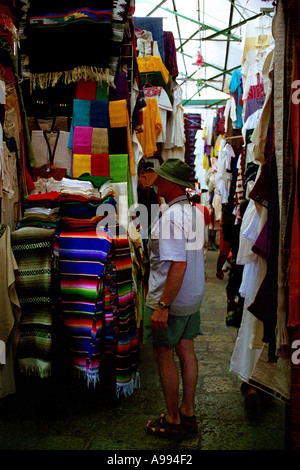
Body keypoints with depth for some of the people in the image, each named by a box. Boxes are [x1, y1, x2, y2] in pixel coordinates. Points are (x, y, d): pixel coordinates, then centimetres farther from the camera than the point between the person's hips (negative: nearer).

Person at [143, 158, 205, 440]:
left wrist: (162, 306, -25)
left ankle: (173, 421, 19)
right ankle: (187, 414, 30)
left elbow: (178, 264, -28)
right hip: (192, 298, 9)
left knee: (164, 356, 5)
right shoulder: (195, 212, 6)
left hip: (170, 300, -9)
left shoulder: (171, 216, -23)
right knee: (186, 351, 16)